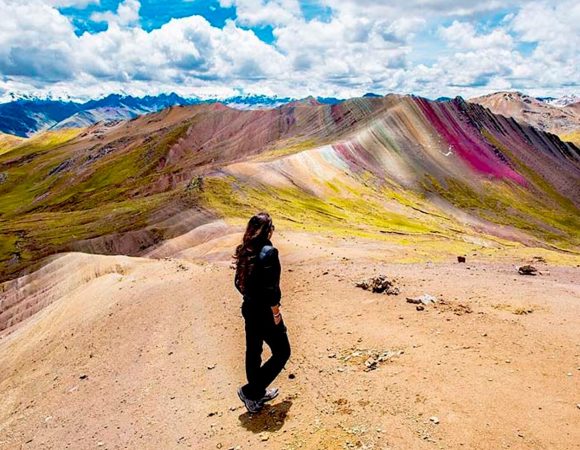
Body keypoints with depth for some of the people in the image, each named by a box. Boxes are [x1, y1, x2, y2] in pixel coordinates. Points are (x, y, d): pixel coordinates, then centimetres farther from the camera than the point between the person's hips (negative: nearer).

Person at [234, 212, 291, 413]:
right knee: (282, 353, 10)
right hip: (264, 313, -8)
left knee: (253, 352, 19)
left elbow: (239, 282, 9)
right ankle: (250, 391, 10)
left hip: (249, 309, 8)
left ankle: (257, 396, 36)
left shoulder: (245, 251, 1)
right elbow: (270, 289, -24)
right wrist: (276, 314, -13)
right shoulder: (268, 252, -22)